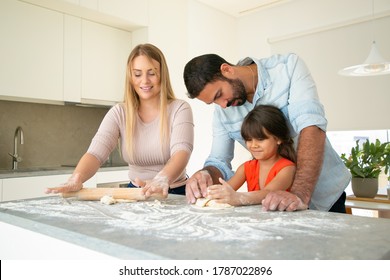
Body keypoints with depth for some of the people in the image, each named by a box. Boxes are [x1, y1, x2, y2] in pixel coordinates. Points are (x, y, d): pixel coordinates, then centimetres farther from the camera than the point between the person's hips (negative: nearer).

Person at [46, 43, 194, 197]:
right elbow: (95, 153, -14)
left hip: (175, 194, -1)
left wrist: (162, 180, -44)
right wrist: (76, 179, -36)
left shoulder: (179, 109, -7)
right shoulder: (119, 113, -1)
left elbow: (181, 151, -23)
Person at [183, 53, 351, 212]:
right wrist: (206, 175, -26)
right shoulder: (222, 111, -4)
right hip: (275, 198, 4)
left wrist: (300, 194, -35)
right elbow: (218, 161, -3)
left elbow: (312, 127, -25)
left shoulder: (289, 66, -14)